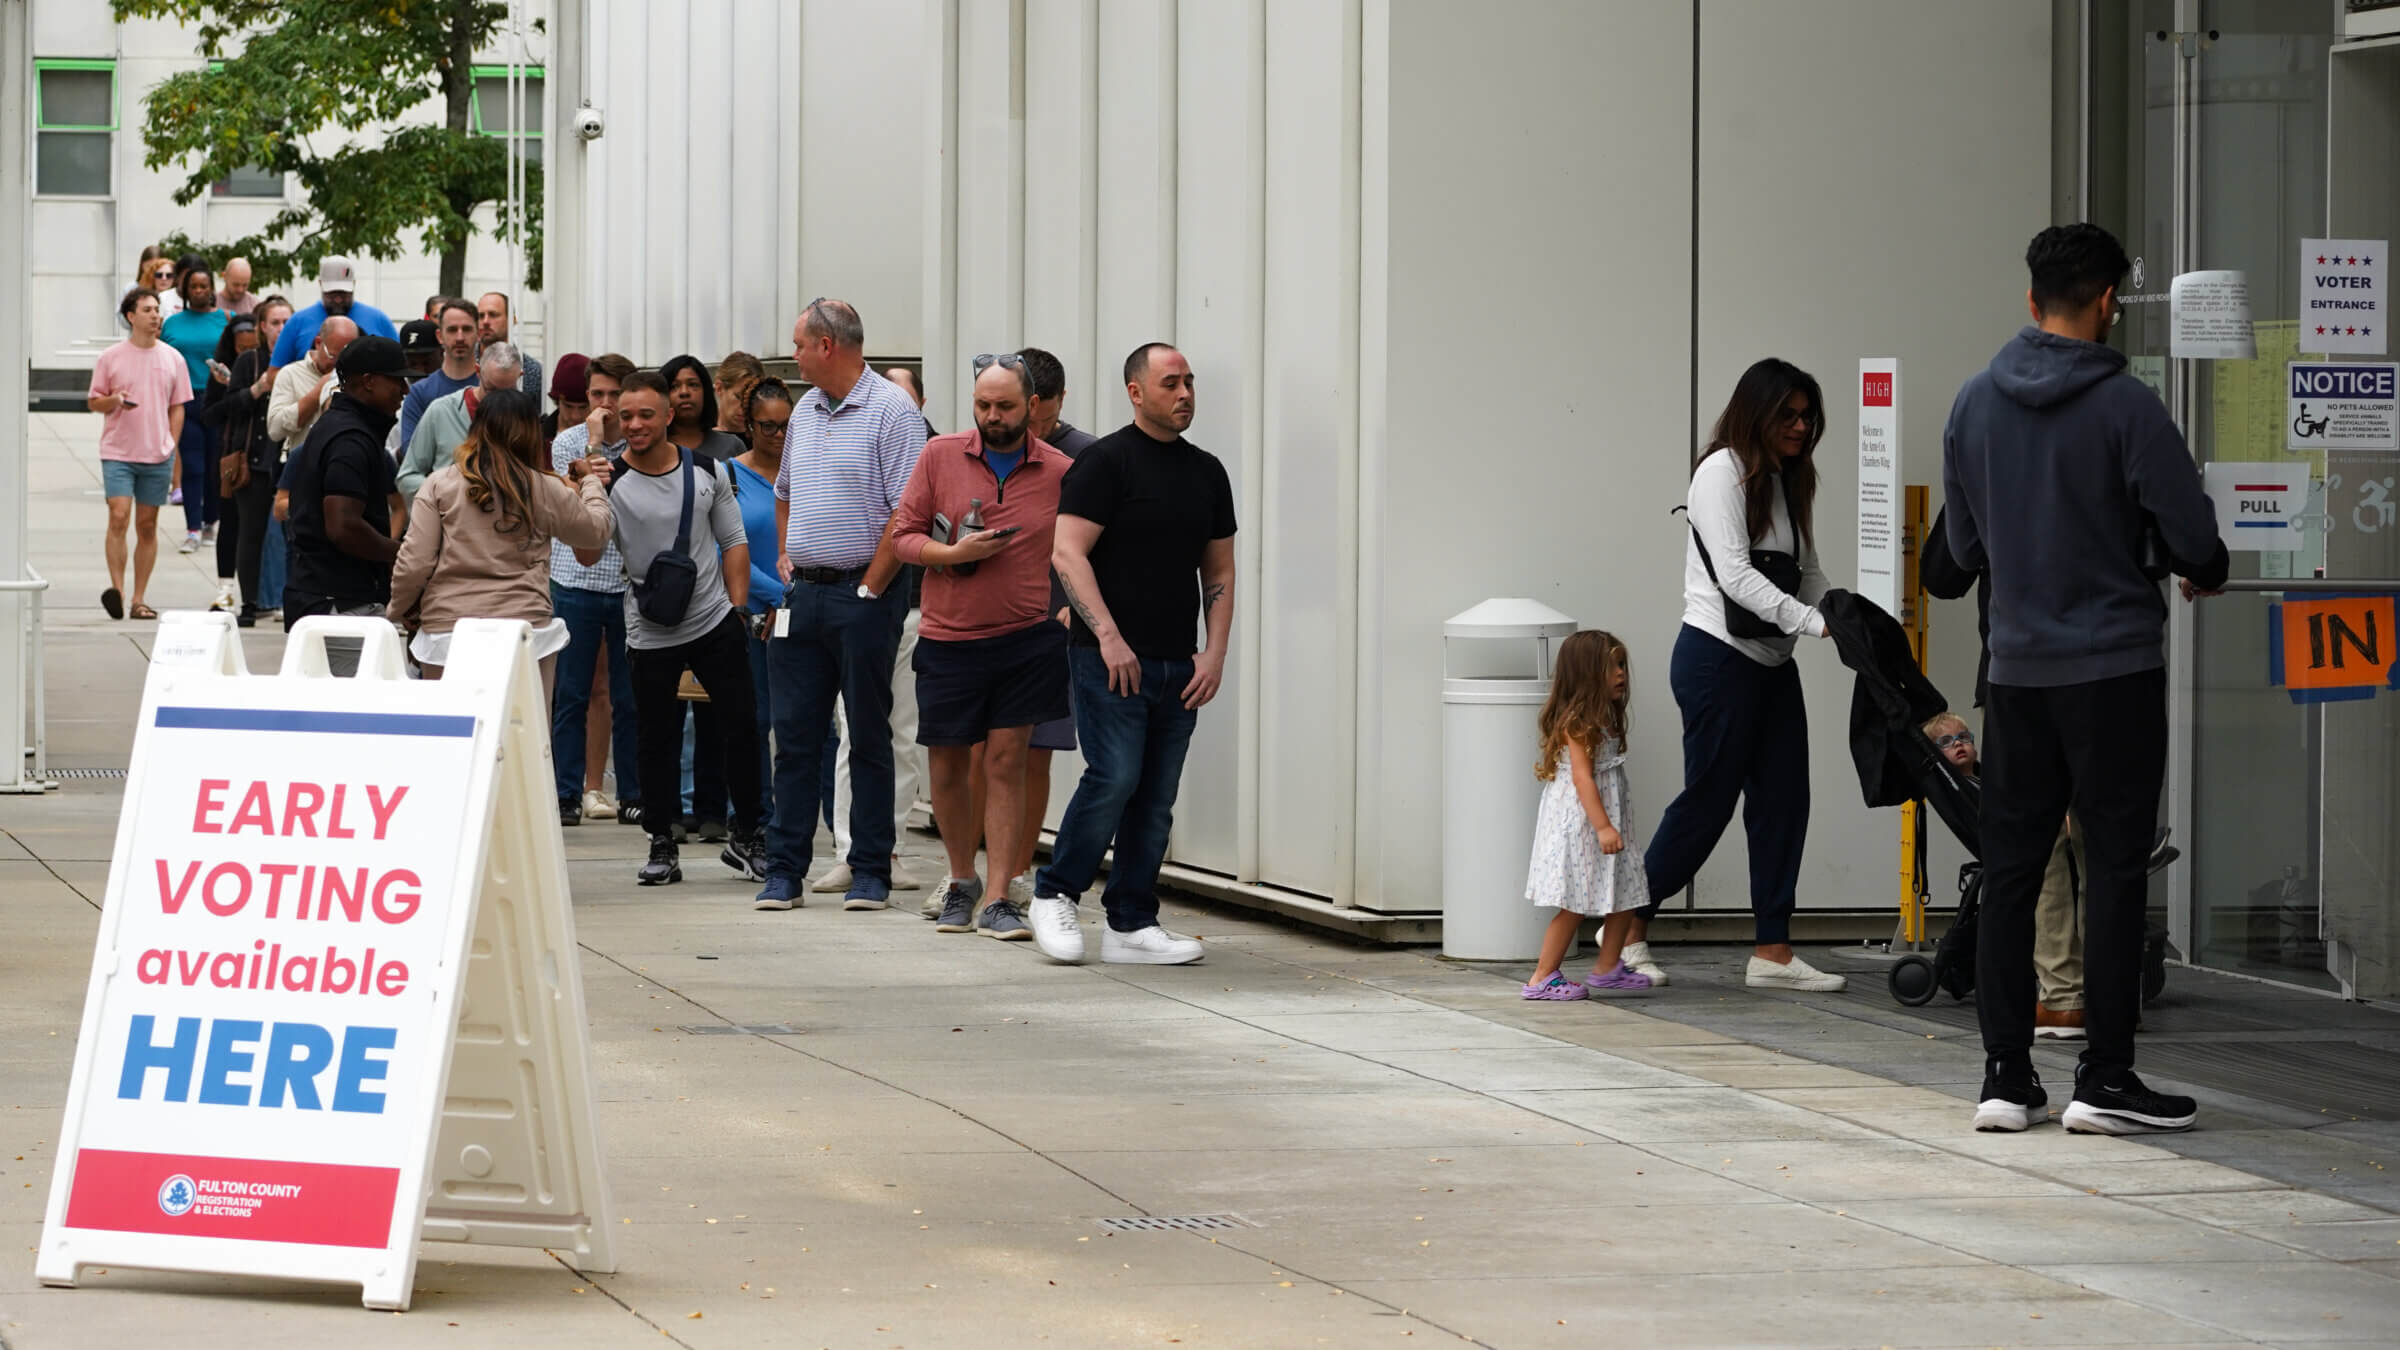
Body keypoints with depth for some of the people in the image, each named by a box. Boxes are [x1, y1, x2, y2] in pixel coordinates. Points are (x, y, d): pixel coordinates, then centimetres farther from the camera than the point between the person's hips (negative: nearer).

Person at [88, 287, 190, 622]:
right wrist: (114, 401, -14)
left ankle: (139, 599, 8)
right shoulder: (110, 358, 1)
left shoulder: (173, 358, 7)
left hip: (157, 456, 2)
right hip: (118, 453, -2)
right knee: (119, 518, -16)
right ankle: (116, 588, -14)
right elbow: (94, 401, 7)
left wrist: (172, 445, 2)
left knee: (147, 526, 5)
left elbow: (178, 407, 11)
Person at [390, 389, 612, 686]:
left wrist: (402, 612, 15)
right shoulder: (547, 491, 1)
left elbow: (413, 565, -4)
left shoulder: (440, 484, -1)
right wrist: (592, 482, 36)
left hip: (445, 635, 0)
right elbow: (596, 532, 18)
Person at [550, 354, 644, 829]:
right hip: (576, 581, 0)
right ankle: (567, 794, 7)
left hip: (630, 583, 1)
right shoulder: (568, 442, 2)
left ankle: (632, 795, 11)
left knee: (629, 696, 4)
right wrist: (594, 445, -11)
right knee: (573, 692, 2)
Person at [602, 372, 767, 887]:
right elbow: (588, 556, -14)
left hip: (715, 623, 2)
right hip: (650, 632, -2)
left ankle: (746, 838, 17)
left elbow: (733, 541, 9)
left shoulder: (707, 471, 1)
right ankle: (662, 846, 16)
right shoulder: (611, 481, -7)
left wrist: (737, 608, 2)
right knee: (657, 742, 4)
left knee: (742, 724, 2)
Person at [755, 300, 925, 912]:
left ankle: (871, 872, 6)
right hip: (803, 592, 7)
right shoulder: (805, 409, 15)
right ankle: (785, 871, 9)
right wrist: (786, 557, 15)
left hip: (863, 594, -7)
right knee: (795, 735, 6)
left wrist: (870, 590, -16)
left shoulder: (891, 411, -10)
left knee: (869, 737, 1)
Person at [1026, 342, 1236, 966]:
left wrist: (1215, 653, 5)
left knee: (1157, 797, 5)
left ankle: (1131, 925, 9)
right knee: (1115, 776, -14)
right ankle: (1054, 896, 3)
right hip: (1111, 660, -6)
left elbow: (1219, 571, 17)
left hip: (1177, 668, 6)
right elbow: (1068, 553, -12)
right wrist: (1109, 638, -19)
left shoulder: (1206, 472, 14)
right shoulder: (1105, 462, -6)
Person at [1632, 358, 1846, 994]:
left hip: (1772, 662, 8)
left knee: (1783, 799, 2)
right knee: (1709, 799, -3)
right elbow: (1735, 575, -19)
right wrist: (1816, 623, -24)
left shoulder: (1788, 483, 14)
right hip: (1718, 657, -8)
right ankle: (1629, 928, 11)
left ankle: (1771, 951, 4)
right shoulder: (1722, 473, -11)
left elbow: (1808, 572, 16)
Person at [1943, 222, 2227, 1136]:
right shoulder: (2125, 408, -12)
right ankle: (2105, 1079, -2)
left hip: (2018, 669, 5)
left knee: (2010, 867, 9)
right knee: (2115, 868, 0)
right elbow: (2192, 537, -11)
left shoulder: (1974, 406, 4)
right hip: (2115, 666, -5)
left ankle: (2005, 1075, 9)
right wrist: (2203, 576, 12)